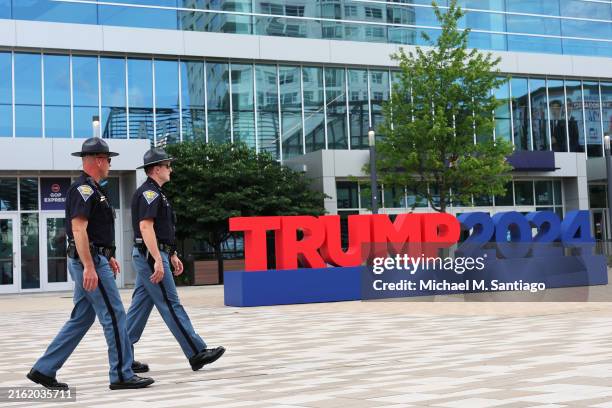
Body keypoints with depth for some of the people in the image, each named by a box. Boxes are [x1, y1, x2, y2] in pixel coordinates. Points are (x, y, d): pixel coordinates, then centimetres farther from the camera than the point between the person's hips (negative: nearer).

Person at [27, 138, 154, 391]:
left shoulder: (91, 189, 18)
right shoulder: (84, 189, -14)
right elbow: (78, 230, -22)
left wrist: (108, 257, 26)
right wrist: (89, 267, -26)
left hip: (92, 260, 11)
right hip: (91, 261, -11)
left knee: (81, 319, 13)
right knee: (114, 316, -5)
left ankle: (44, 370, 16)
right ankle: (122, 375, 2)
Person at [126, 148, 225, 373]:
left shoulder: (154, 193, 20)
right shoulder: (149, 192, -13)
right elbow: (145, 227, -23)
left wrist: (172, 256, 25)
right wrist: (158, 260, -28)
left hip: (149, 257, 10)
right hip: (151, 256, -10)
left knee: (140, 306, 9)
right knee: (171, 305, -7)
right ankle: (197, 353, -5)